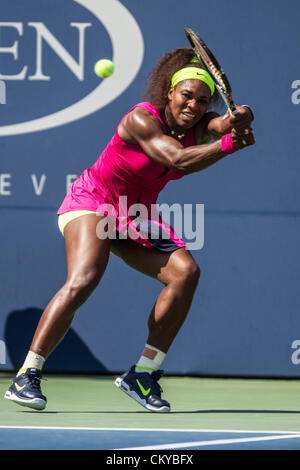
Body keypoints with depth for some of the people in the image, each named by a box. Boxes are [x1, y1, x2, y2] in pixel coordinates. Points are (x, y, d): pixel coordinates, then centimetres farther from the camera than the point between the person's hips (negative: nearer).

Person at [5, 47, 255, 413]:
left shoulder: (197, 126, -3)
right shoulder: (142, 119, -23)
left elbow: (227, 124, -24)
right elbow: (180, 160, -35)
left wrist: (240, 119, -47)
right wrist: (227, 145, -43)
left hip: (136, 217, 7)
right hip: (91, 203, -7)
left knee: (185, 271, -14)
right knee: (83, 280, -30)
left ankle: (142, 375, -6)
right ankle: (26, 378, -26)